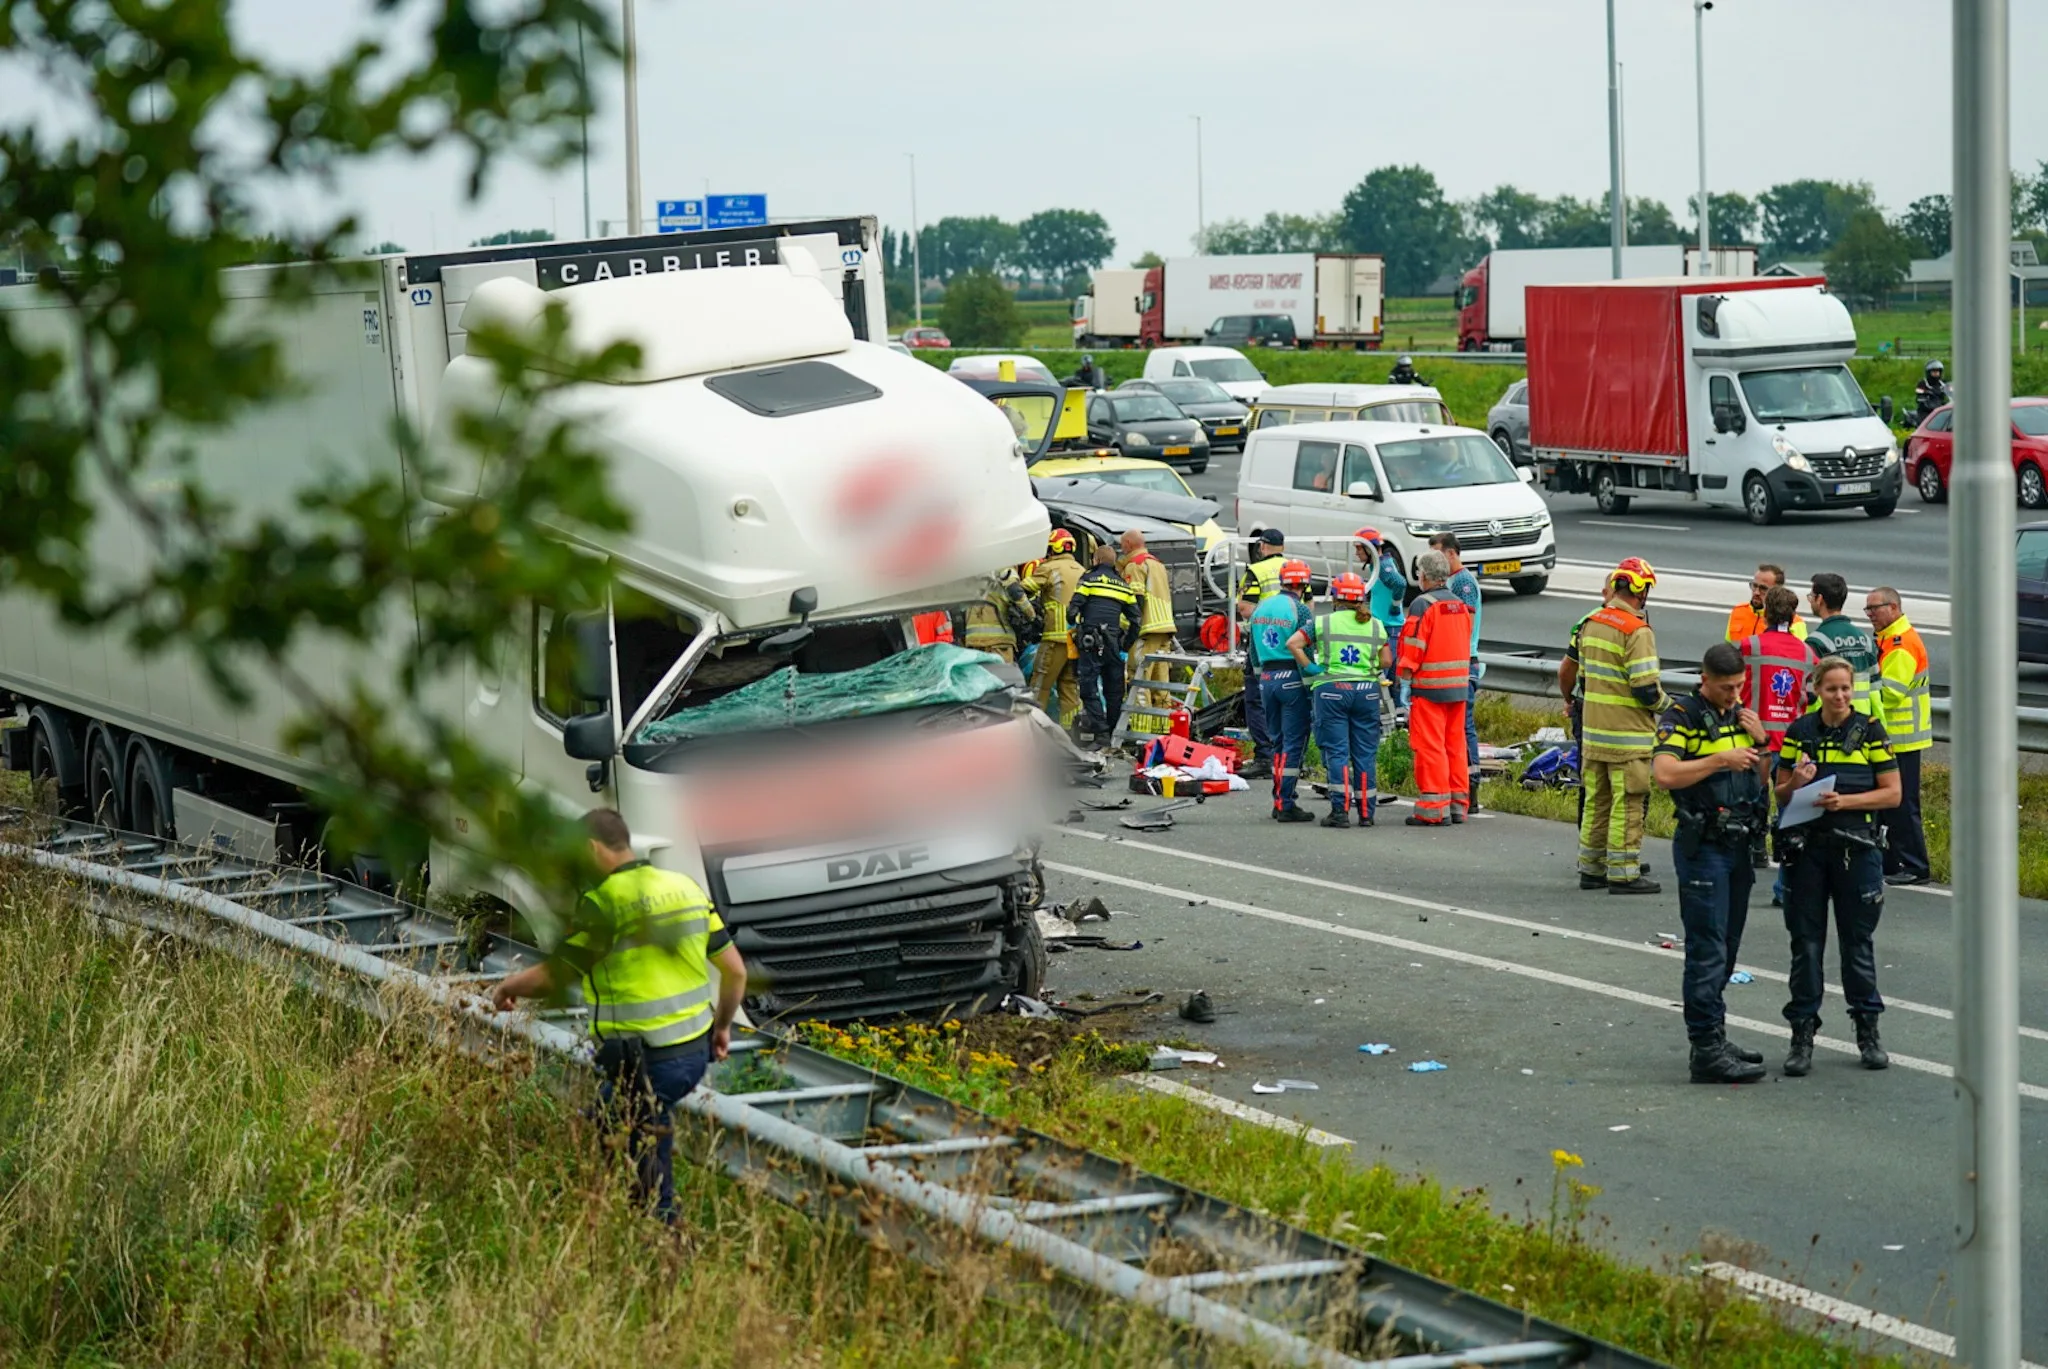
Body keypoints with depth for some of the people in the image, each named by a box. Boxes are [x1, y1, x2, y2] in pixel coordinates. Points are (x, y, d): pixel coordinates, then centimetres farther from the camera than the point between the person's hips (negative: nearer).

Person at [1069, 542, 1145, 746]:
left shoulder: (1089, 578, 2)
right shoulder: (1123, 585, 16)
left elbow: (1074, 608, -7)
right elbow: (1136, 619, 13)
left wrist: (1073, 629, 11)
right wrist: (1125, 647, 16)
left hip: (1091, 643, -5)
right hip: (1114, 643, 5)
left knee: (1090, 688, -3)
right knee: (1114, 690, 12)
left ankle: (1100, 732, -11)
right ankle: (1116, 732, 13)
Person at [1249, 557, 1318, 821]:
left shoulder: (1260, 608, 10)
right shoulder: (1300, 610, -11)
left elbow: (1253, 648, 17)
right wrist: (1313, 682, -9)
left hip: (1266, 678, 7)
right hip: (1291, 679, -7)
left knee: (1278, 741, 16)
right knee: (1294, 743, -3)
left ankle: (1278, 801, 17)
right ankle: (1286, 804, -6)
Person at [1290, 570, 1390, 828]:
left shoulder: (1323, 622, 0)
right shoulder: (1375, 625, 7)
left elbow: (1293, 644, -7)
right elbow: (1386, 661, 7)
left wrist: (1309, 668, 0)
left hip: (1331, 690, -2)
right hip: (1366, 691, 2)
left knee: (1336, 751, -1)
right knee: (1365, 753, 7)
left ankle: (1340, 810, -9)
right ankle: (1365, 813, 8)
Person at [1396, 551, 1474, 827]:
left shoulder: (1423, 604, -12)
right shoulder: (1459, 604, 12)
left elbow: (1414, 645, -14)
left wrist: (1405, 674, -8)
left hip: (1430, 686, -8)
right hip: (1459, 685, 8)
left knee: (1430, 746, -5)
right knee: (1455, 744, 12)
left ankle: (1434, 809, -6)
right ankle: (1456, 804, 15)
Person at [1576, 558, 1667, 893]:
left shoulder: (1591, 625, 8)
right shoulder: (1636, 631, -17)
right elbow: (1647, 689, -20)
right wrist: (1666, 705, -1)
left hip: (1593, 730, 8)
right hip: (1628, 736, -8)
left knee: (1596, 800, 15)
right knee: (1628, 804, -2)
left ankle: (1591, 868, 21)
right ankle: (1623, 873, 0)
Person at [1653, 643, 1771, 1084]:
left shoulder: (1741, 716, 13)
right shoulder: (1681, 718, -9)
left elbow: (1765, 779, 17)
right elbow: (1666, 773, -24)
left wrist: (1760, 741, -1)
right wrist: (1721, 759, -22)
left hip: (1739, 845, 7)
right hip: (1703, 846, -7)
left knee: (1726, 949, 13)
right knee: (1707, 951, -9)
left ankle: (1714, 1035, 21)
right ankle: (1707, 1051, -9)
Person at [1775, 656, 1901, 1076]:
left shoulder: (1870, 731, 1)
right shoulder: (1800, 731, 6)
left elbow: (1892, 794, -1)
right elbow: (1780, 796, 10)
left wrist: (1845, 800, -14)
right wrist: (1795, 785, -12)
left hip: (1856, 846, -1)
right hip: (1806, 846, 1)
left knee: (1858, 941, 6)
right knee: (1806, 942, 3)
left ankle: (1868, 1030, 17)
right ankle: (1802, 1034, 9)